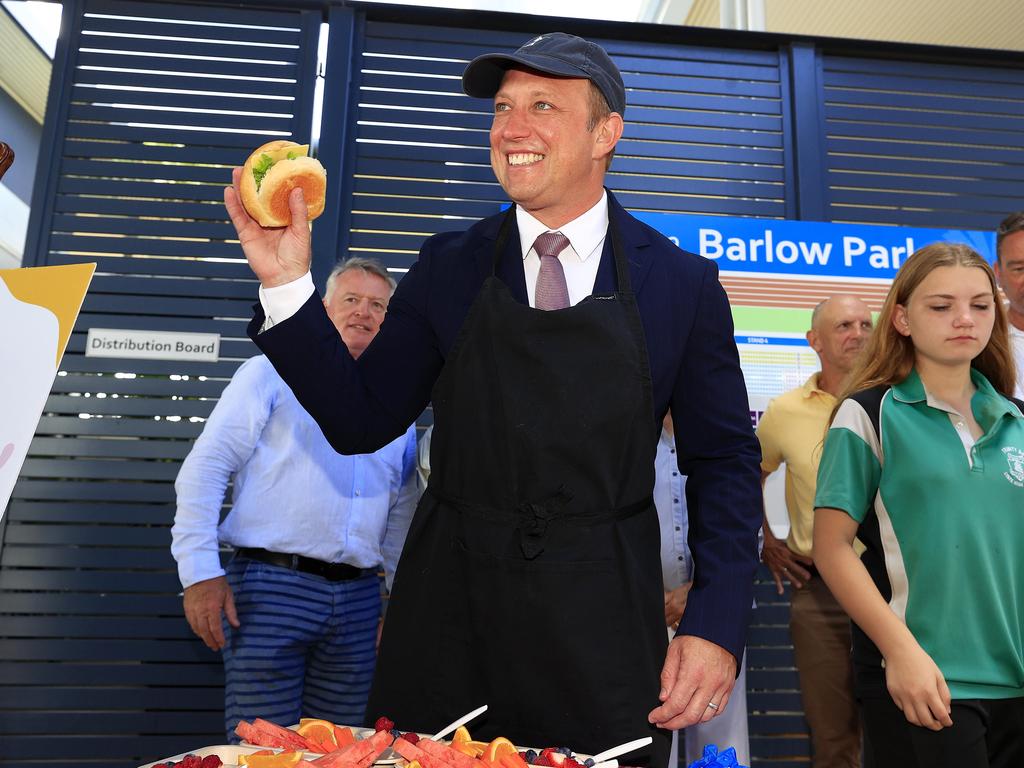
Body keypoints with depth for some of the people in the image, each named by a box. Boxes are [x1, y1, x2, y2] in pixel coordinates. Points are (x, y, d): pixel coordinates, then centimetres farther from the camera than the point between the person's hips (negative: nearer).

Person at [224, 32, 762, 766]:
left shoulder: (683, 281, -2)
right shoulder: (449, 266, 1)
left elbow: (724, 462, 1)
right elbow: (360, 421, 1)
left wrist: (717, 625, -7)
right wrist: (288, 286, -9)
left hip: (603, 635, -1)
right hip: (447, 622, 2)